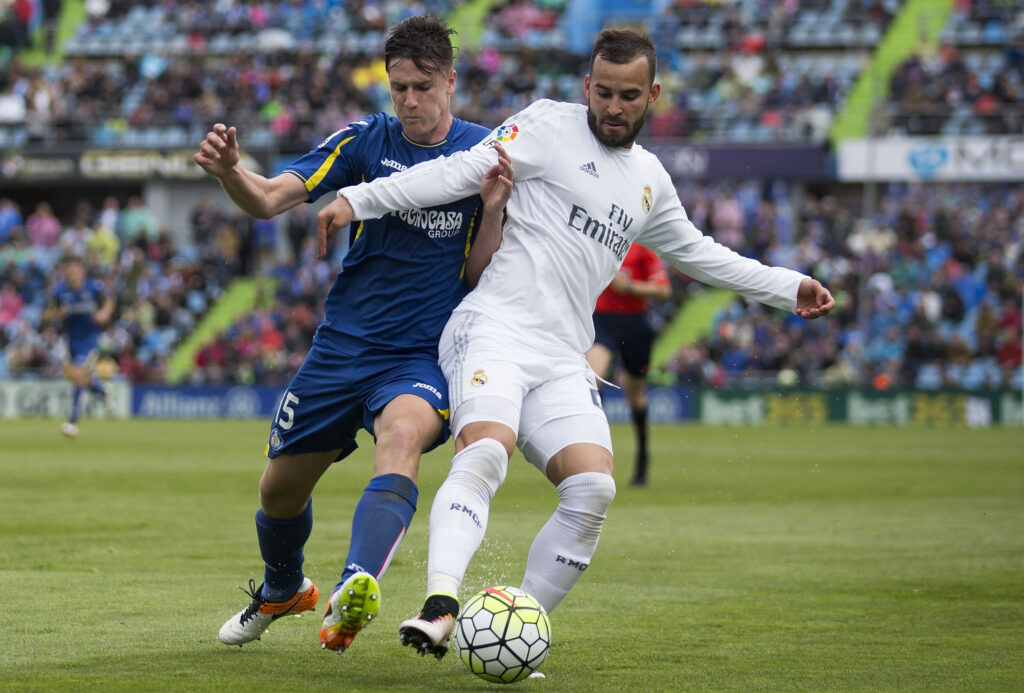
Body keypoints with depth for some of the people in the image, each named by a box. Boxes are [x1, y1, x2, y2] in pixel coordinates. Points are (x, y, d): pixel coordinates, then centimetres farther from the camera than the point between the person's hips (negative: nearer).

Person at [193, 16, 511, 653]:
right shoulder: (366, 141, 0)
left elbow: (480, 277, -2)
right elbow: (270, 200, -9)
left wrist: (493, 212, -20)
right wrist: (230, 171, -30)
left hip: (423, 357, -3)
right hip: (342, 348, 3)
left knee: (402, 434, -36)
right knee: (281, 488, 11)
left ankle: (356, 591, -54)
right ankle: (282, 590, 45)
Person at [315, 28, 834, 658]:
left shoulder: (650, 180, 21)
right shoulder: (549, 127, 2)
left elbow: (697, 253, 36)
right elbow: (463, 172, -6)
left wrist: (787, 288, 38)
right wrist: (359, 199, -16)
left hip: (564, 359, 6)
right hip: (495, 325, -6)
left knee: (593, 490, -14)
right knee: (486, 452, -31)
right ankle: (441, 607, -46)